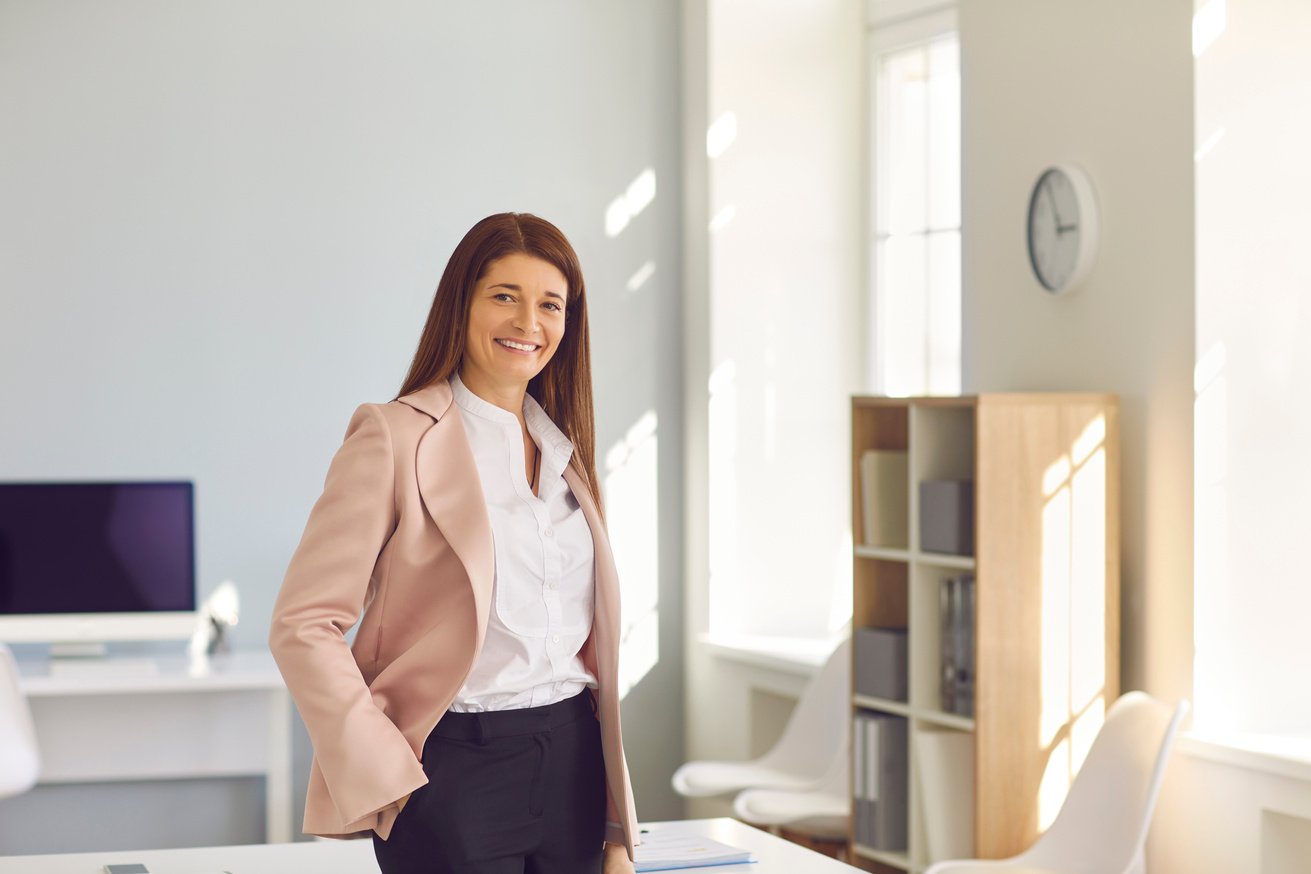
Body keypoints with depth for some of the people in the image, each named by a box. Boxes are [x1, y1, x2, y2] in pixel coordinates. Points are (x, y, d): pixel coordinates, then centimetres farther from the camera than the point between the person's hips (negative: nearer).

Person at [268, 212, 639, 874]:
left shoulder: (565, 454, 14)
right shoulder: (396, 439, -6)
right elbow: (303, 626, -10)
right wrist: (383, 771, -14)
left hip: (571, 765, 6)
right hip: (456, 768, -6)